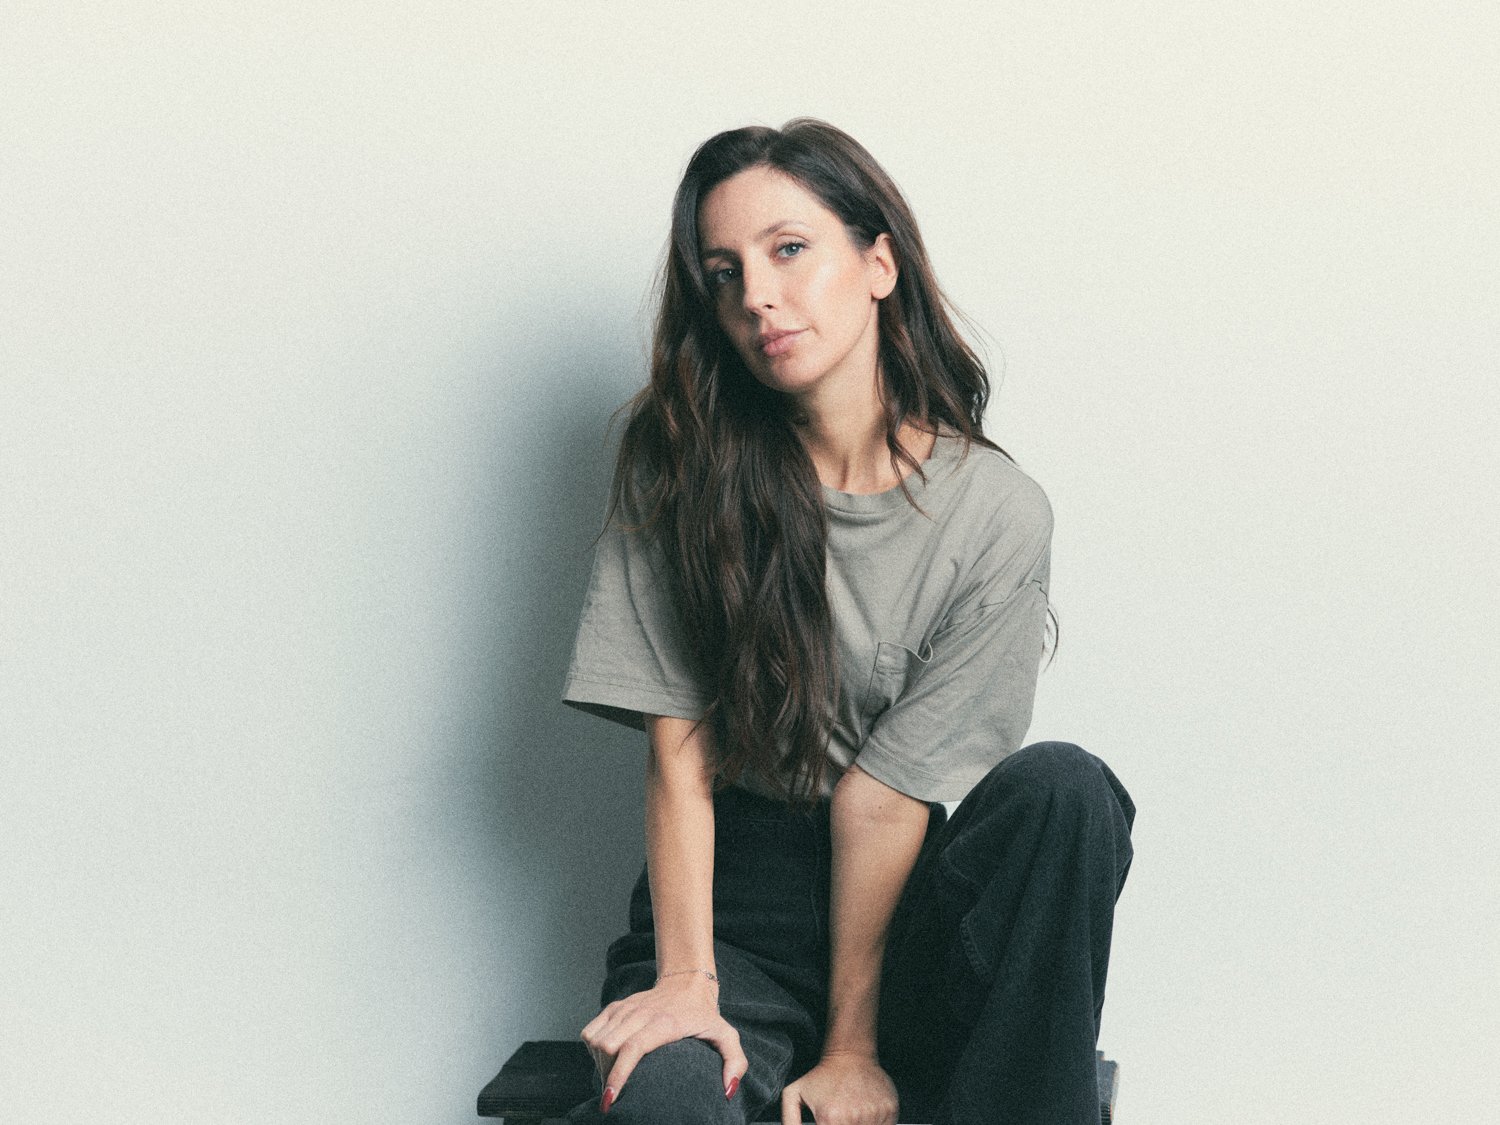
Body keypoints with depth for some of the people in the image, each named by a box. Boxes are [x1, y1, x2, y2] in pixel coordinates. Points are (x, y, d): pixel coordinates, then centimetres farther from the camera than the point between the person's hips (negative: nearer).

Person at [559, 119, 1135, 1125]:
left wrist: (852, 1044, -11)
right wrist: (685, 979, -16)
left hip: (908, 907, 1)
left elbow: (884, 795, -10)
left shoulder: (997, 517, -6)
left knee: (1062, 788, -31)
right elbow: (680, 751, -6)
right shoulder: (684, 469, -2)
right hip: (734, 898, -1)